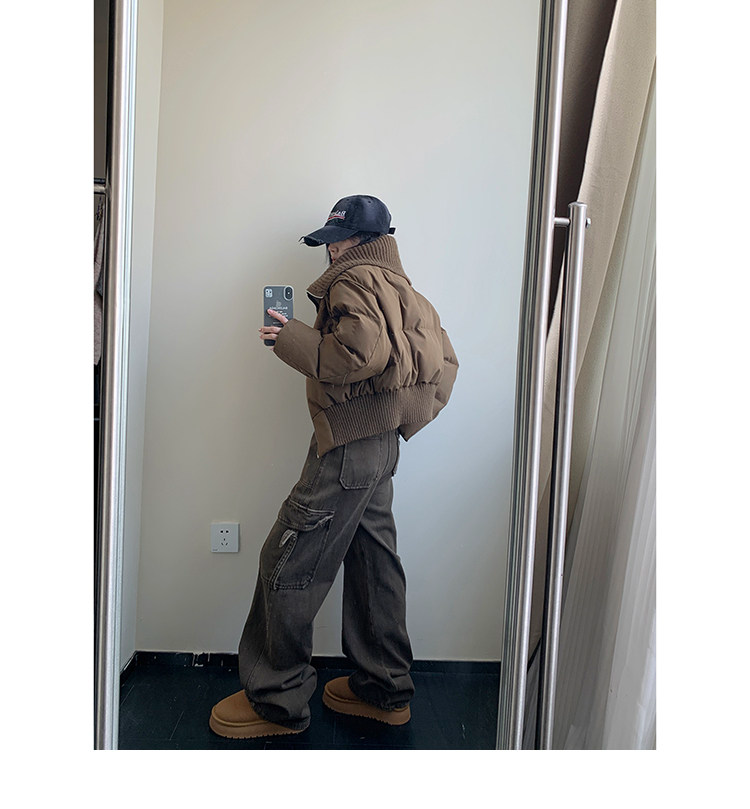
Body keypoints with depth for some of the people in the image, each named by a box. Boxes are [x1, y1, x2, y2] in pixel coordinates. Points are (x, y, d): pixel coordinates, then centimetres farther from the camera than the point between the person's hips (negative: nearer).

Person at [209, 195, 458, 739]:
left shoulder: (356, 280, -10)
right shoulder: (401, 288, 19)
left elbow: (361, 353, -27)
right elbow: (445, 362, 19)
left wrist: (291, 339, -16)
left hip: (350, 444, -10)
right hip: (382, 444, 10)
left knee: (288, 563, -2)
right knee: (373, 560, 15)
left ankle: (276, 700, 10)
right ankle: (385, 689, 27)